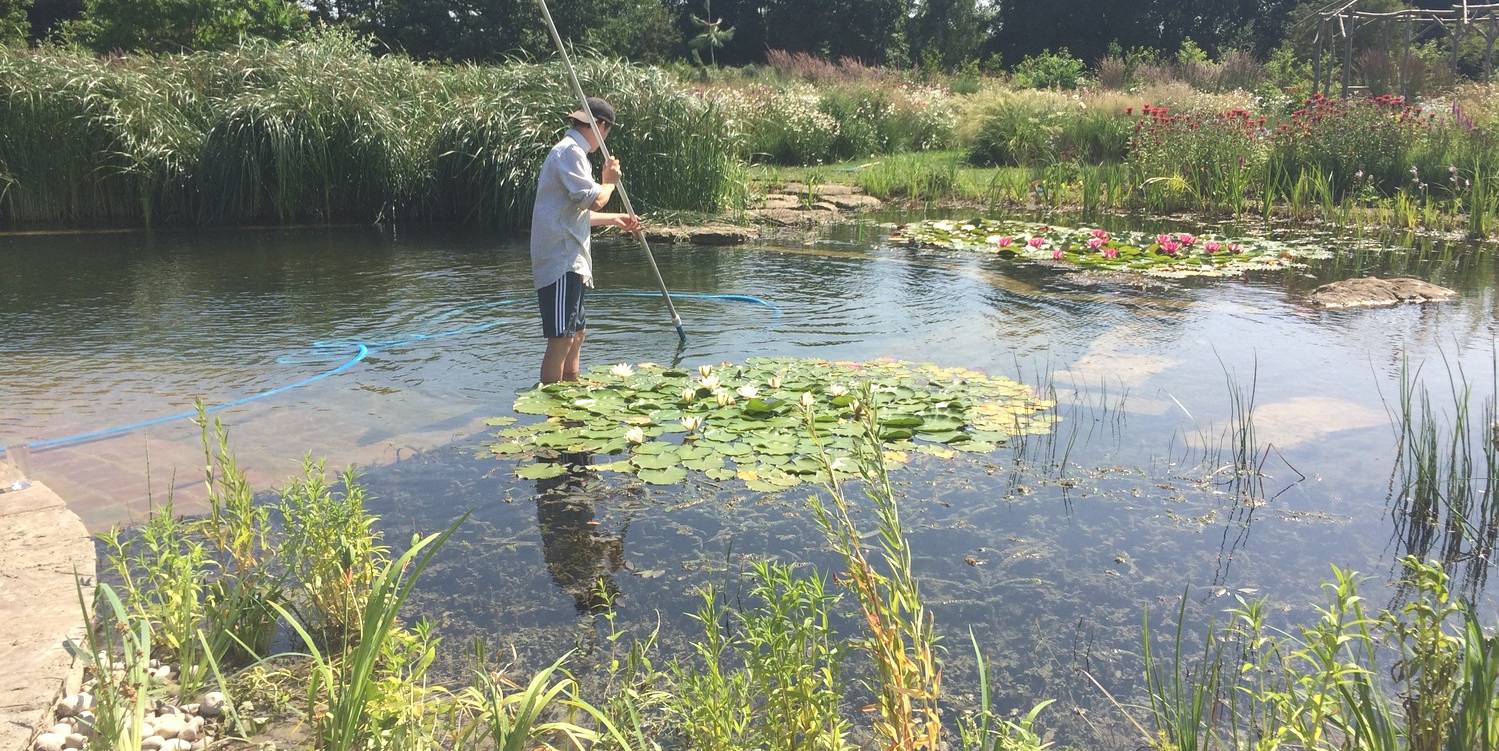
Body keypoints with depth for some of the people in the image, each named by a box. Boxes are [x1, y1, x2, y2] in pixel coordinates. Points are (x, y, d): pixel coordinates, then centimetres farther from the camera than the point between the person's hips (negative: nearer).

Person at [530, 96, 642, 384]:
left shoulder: (571, 152, 22)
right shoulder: (570, 152, -12)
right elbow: (594, 200, -23)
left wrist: (615, 219, 28)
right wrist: (610, 181, -3)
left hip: (569, 260, 11)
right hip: (561, 260, -11)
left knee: (577, 333, 20)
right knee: (561, 339, -10)